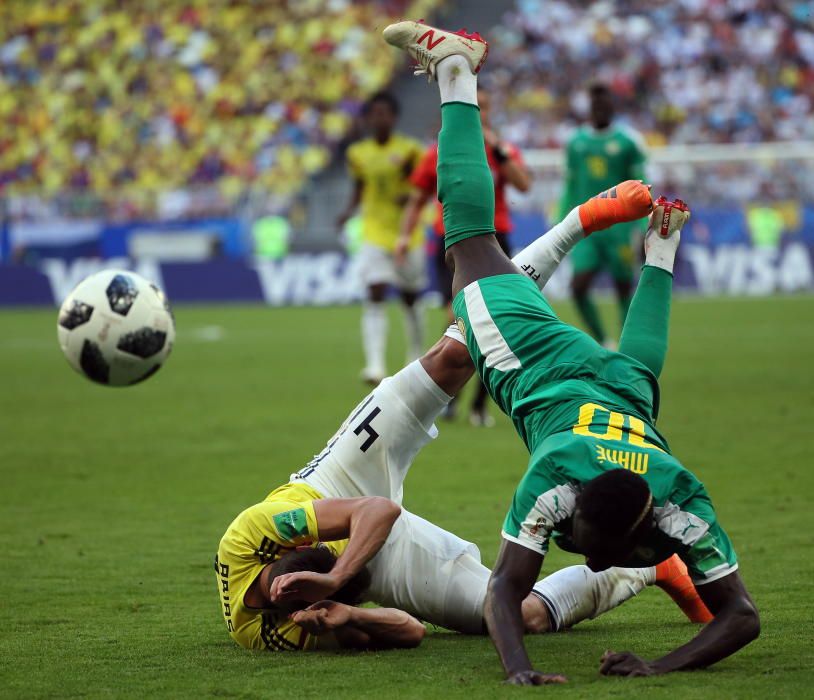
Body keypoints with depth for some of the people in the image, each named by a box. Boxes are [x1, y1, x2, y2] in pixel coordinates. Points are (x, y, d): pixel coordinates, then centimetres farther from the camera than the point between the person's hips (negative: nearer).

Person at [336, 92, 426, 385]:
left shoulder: (409, 150, -6)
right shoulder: (358, 153, 2)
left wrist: (410, 196, -21)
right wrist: (349, 211, -4)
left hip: (408, 236, -1)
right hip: (374, 236, 1)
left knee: (410, 299, 12)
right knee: (374, 297, -15)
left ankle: (417, 357, 32)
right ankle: (375, 364, -22)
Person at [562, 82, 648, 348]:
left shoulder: (628, 141, -2)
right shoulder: (576, 142, 10)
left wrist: (642, 231, -9)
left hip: (619, 226, -3)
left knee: (624, 289, 2)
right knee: (578, 287, -10)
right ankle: (605, 345, 6)